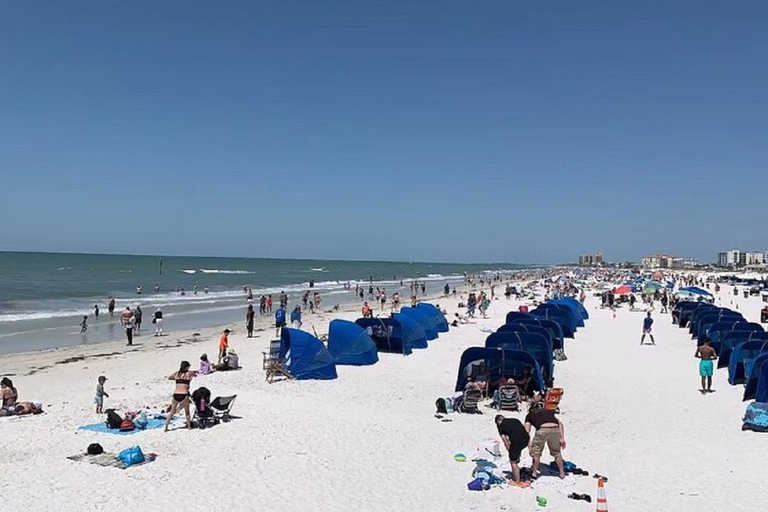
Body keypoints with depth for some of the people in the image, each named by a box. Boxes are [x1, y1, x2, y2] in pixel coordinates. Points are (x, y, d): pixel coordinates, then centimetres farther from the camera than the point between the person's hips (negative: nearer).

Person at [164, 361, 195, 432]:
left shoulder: (176, 374, 10)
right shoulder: (189, 374, 2)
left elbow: (169, 378, 29)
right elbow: (195, 375, 22)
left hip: (176, 395, 3)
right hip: (184, 395, -3)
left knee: (172, 412, 15)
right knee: (187, 412, 14)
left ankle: (166, 427, 14)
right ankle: (189, 426, 20)